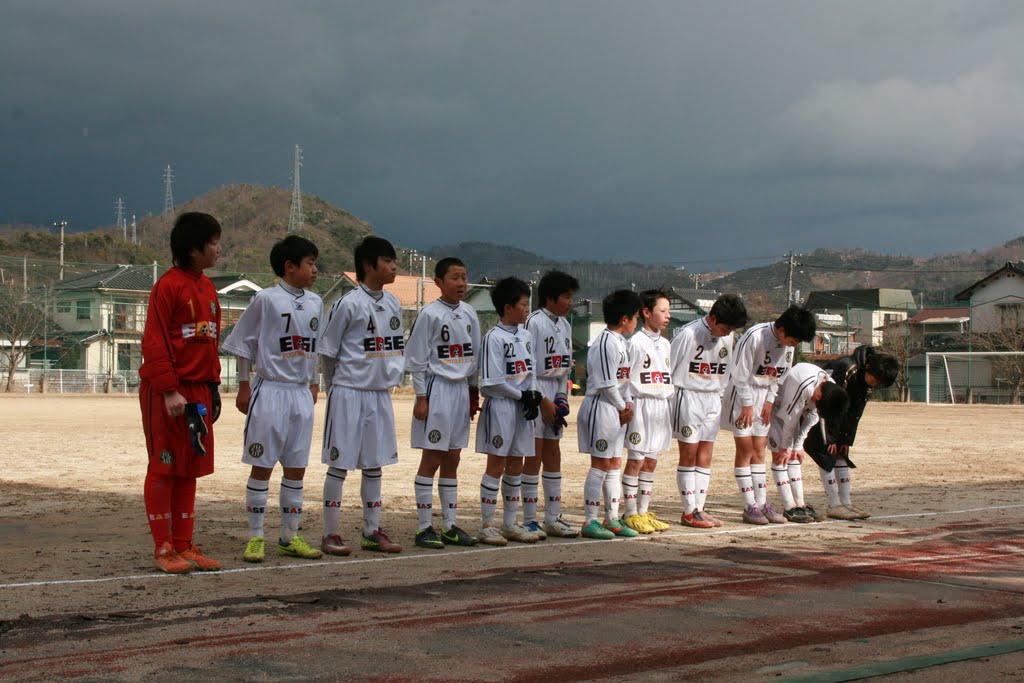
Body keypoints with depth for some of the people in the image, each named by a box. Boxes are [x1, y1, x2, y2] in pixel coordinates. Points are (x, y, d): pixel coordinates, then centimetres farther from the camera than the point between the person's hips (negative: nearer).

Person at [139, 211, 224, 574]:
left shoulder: (208, 288, 13)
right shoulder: (168, 286, -11)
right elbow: (154, 343, -15)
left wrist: (213, 386, 14)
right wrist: (169, 391, -19)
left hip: (199, 391, 8)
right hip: (167, 392, -8)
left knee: (190, 468, 10)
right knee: (164, 468, 0)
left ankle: (184, 545, 16)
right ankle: (163, 548, 6)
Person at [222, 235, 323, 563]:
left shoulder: (315, 303, 8)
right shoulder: (266, 299, -8)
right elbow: (244, 344, -3)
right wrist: (243, 387, -3)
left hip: (301, 394, 6)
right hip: (270, 391, -6)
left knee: (296, 468, 8)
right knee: (262, 466, 0)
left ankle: (290, 536, 17)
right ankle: (255, 537, 7)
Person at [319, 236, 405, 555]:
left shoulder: (393, 304, 8)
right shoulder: (349, 304, -12)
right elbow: (327, 351, -5)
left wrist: (393, 375, 8)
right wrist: (337, 388, 4)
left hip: (381, 394, 7)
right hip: (349, 394, -6)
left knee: (374, 465, 12)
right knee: (339, 464, 0)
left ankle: (372, 532, 20)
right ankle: (330, 534, 6)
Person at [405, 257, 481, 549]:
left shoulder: (469, 314, 9)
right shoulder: (430, 314, -10)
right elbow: (417, 359, -10)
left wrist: (474, 392, 16)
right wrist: (421, 397, -12)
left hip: (461, 390, 6)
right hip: (437, 390, -6)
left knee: (452, 460, 10)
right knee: (431, 459, -3)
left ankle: (450, 526, 16)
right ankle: (425, 528, 3)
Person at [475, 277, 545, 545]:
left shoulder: (525, 336, 12)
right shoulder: (495, 337, -12)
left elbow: (530, 372, 14)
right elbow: (493, 381, -16)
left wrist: (533, 398, -3)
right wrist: (522, 395, -12)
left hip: (522, 407, 7)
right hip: (500, 406, -7)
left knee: (516, 465, 11)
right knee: (496, 465, -4)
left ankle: (510, 523, 19)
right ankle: (486, 525, 2)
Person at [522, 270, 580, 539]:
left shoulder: (565, 325, 13)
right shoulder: (534, 322, -12)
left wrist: (561, 398, 4)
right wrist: (543, 401, -14)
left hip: (555, 395, 8)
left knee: (553, 456, 9)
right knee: (534, 456, -5)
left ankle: (553, 518, 14)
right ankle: (529, 520, 0)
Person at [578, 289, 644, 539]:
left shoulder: (619, 341, 13)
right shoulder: (606, 343, -19)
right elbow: (607, 383, -20)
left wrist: (629, 403, 1)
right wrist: (622, 407, -7)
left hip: (616, 410, 10)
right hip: (601, 408, -10)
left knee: (614, 464, 13)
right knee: (600, 465, -5)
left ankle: (612, 519, 20)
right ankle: (590, 521, 0)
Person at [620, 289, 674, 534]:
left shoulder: (665, 344, 14)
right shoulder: (636, 342, -9)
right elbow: (625, 377, -12)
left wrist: (669, 399, 13)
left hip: (661, 406, 7)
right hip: (641, 405, -7)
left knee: (651, 462, 10)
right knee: (636, 461, -3)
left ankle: (644, 511, 16)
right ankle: (630, 513, 2)